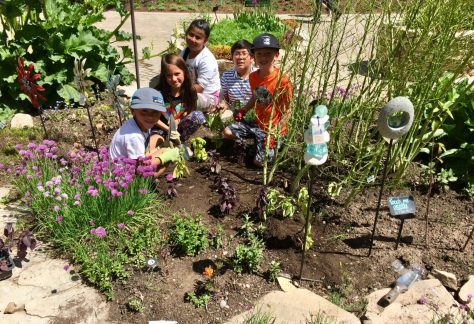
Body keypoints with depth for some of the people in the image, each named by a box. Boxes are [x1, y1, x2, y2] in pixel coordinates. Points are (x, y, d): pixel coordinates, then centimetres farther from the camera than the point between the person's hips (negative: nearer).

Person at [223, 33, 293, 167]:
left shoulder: (282, 81, -22)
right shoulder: (253, 77, -2)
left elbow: (287, 111, -17)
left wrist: (275, 133, -23)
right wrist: (243, 111, 1)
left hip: (272, 128, -6)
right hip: (257, 123, 6)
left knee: (259, 162, -13)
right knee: (227, 132, -1)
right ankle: (257, 141, 13)